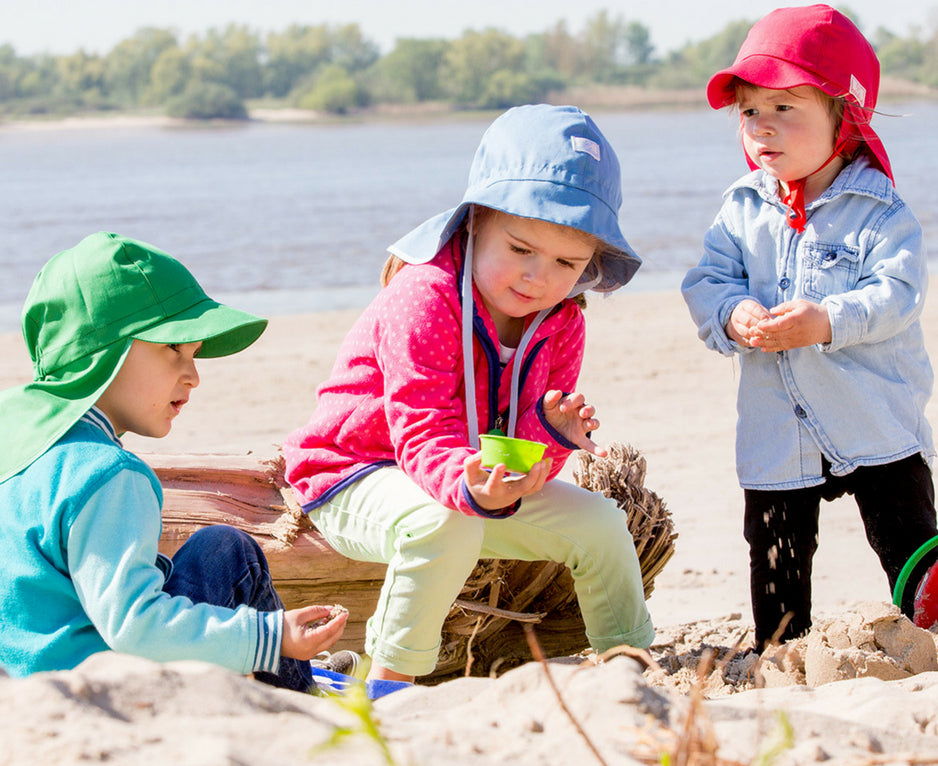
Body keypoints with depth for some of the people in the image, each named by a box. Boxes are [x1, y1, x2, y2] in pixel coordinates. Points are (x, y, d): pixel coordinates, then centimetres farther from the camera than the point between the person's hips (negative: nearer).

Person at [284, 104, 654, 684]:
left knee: (598, 522, 1)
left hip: (484, 479, 7)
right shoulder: (423, 300, -28)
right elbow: (425, 439, -35)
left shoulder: (562, 325, -4)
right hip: (353, 480, -7)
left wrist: (550, 431, -32)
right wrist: (470, 488, -57)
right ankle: (391, 679, -24)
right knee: (447, 523, -39)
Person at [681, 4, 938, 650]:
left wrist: (827, 322, -32)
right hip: (778, 429, 4)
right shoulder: (742, 211, 4)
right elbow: (707, 282, 2)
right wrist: (734, 315, -20)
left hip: (877, 427, -4)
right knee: (777, 555, 11)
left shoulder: (878, 209, -9)